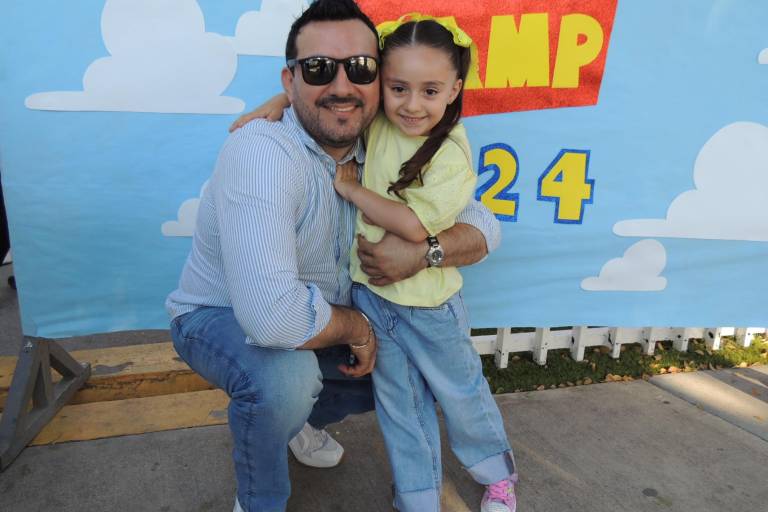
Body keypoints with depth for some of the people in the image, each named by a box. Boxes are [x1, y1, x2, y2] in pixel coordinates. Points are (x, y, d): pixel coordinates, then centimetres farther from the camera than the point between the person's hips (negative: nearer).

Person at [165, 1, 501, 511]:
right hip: (220, 317, -6)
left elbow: (483, 224, -7)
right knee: (286, 374, -35)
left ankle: (302, 419, 33)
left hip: (313, 320, 7)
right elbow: (272, 314, -43)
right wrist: (356, 327, -23)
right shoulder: (263, 153, -34)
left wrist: (423, 252, -28)